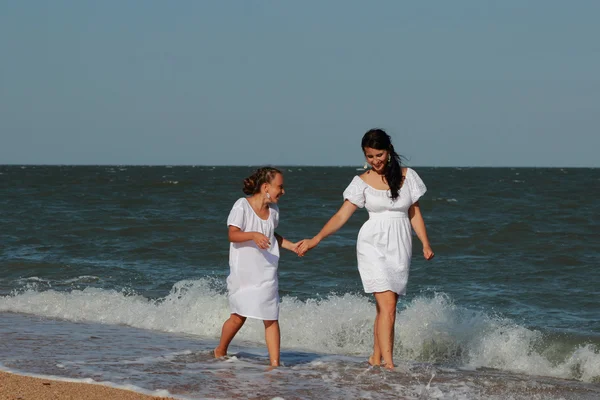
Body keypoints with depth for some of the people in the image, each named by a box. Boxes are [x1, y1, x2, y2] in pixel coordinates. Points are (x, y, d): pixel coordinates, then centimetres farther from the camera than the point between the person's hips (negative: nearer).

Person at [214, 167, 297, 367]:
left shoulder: (273, 210, 8)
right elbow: (233, 235, -18)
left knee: (271, 318, -3)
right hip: (243, 273, -5)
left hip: (266, 273, 5)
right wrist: (253, 235, -34)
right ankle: (220, 351, 29)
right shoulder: (242, 206, -11)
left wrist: (291, 246, 11)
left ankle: (275, 362, -4)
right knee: (239, 316, 4)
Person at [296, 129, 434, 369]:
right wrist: (316, 239, -14)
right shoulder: (362, 182, 0)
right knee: (388, 306, -15)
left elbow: (415, 213, 11)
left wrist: (425, 243, 1)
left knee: (385, 307, 6)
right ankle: (388, 364, -17)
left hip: (400, 248, 3)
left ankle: (376, 358, 20)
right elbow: (341, 216, -2)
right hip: (373, 246, -3)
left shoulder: (408, 177, 6)